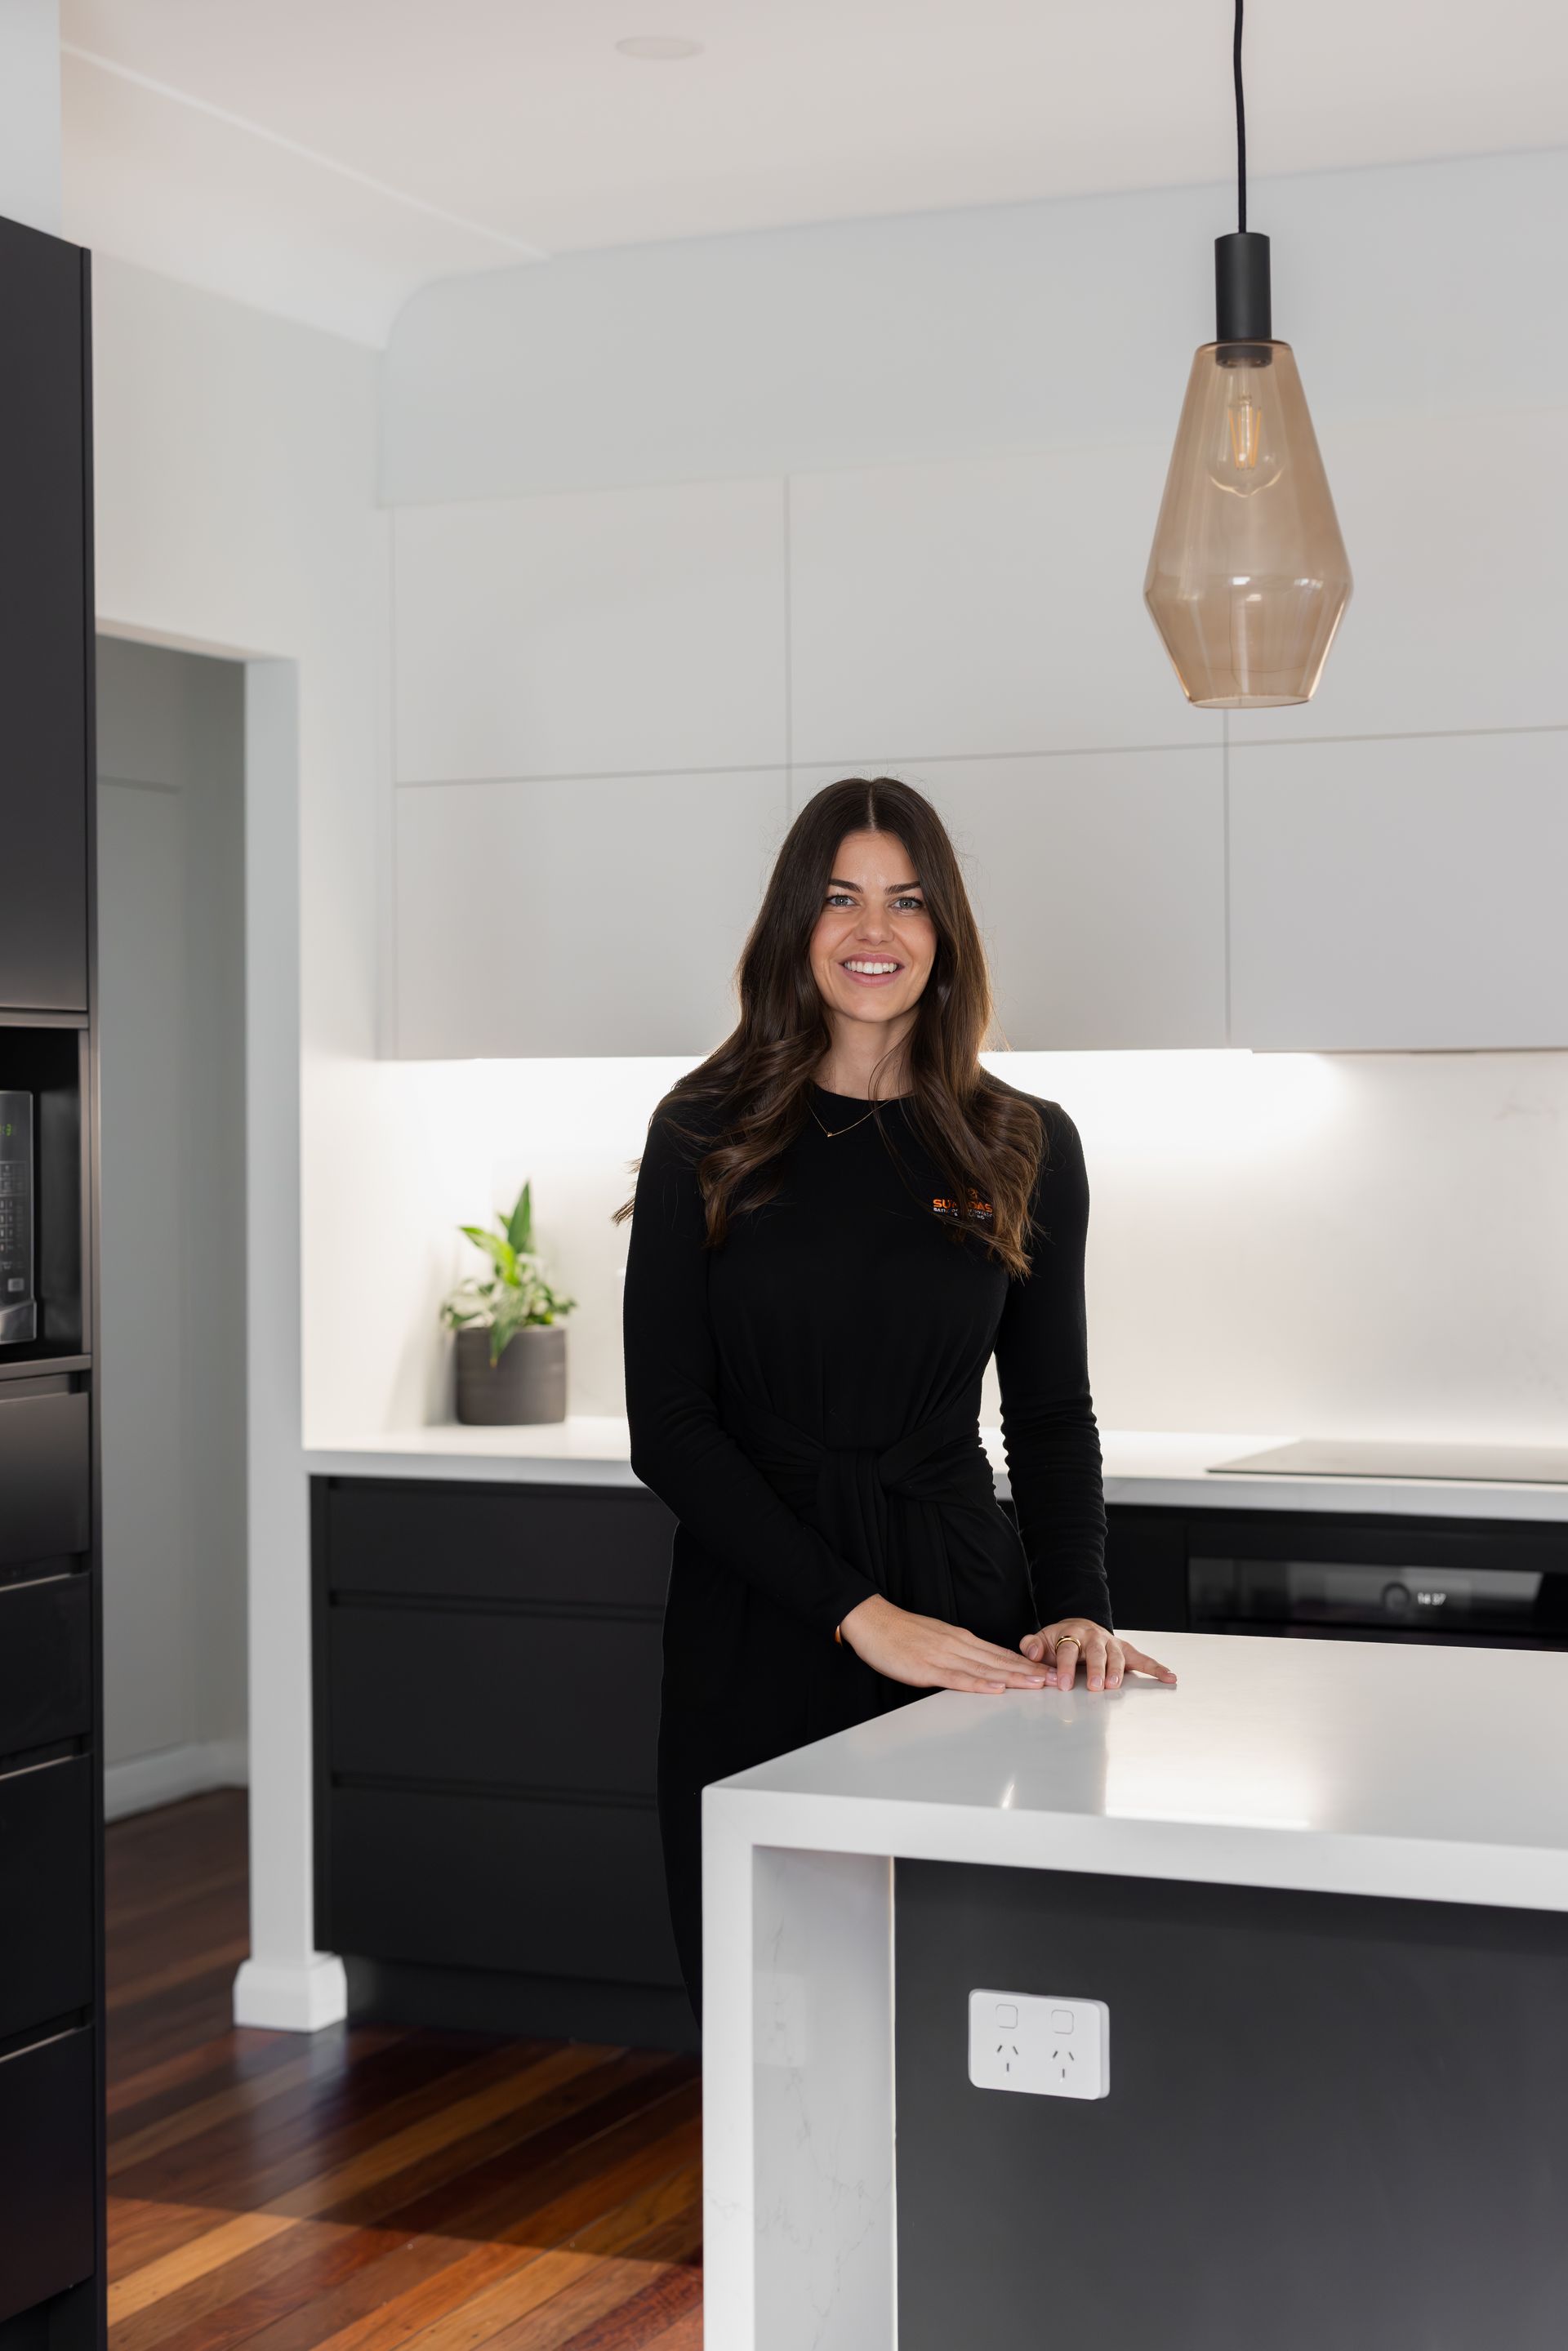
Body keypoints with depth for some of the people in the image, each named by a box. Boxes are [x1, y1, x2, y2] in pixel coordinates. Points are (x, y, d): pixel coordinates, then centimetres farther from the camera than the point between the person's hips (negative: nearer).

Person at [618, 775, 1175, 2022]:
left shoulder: (1025, 1148, 6)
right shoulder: (707, 1134, 1)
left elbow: (1053, 1414, 11)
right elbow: (669, 1426, -4)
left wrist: (1077, 1606, -7)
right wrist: (857, 1614, -13)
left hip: (961, 1610, 1)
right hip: (755, 1630, -1)